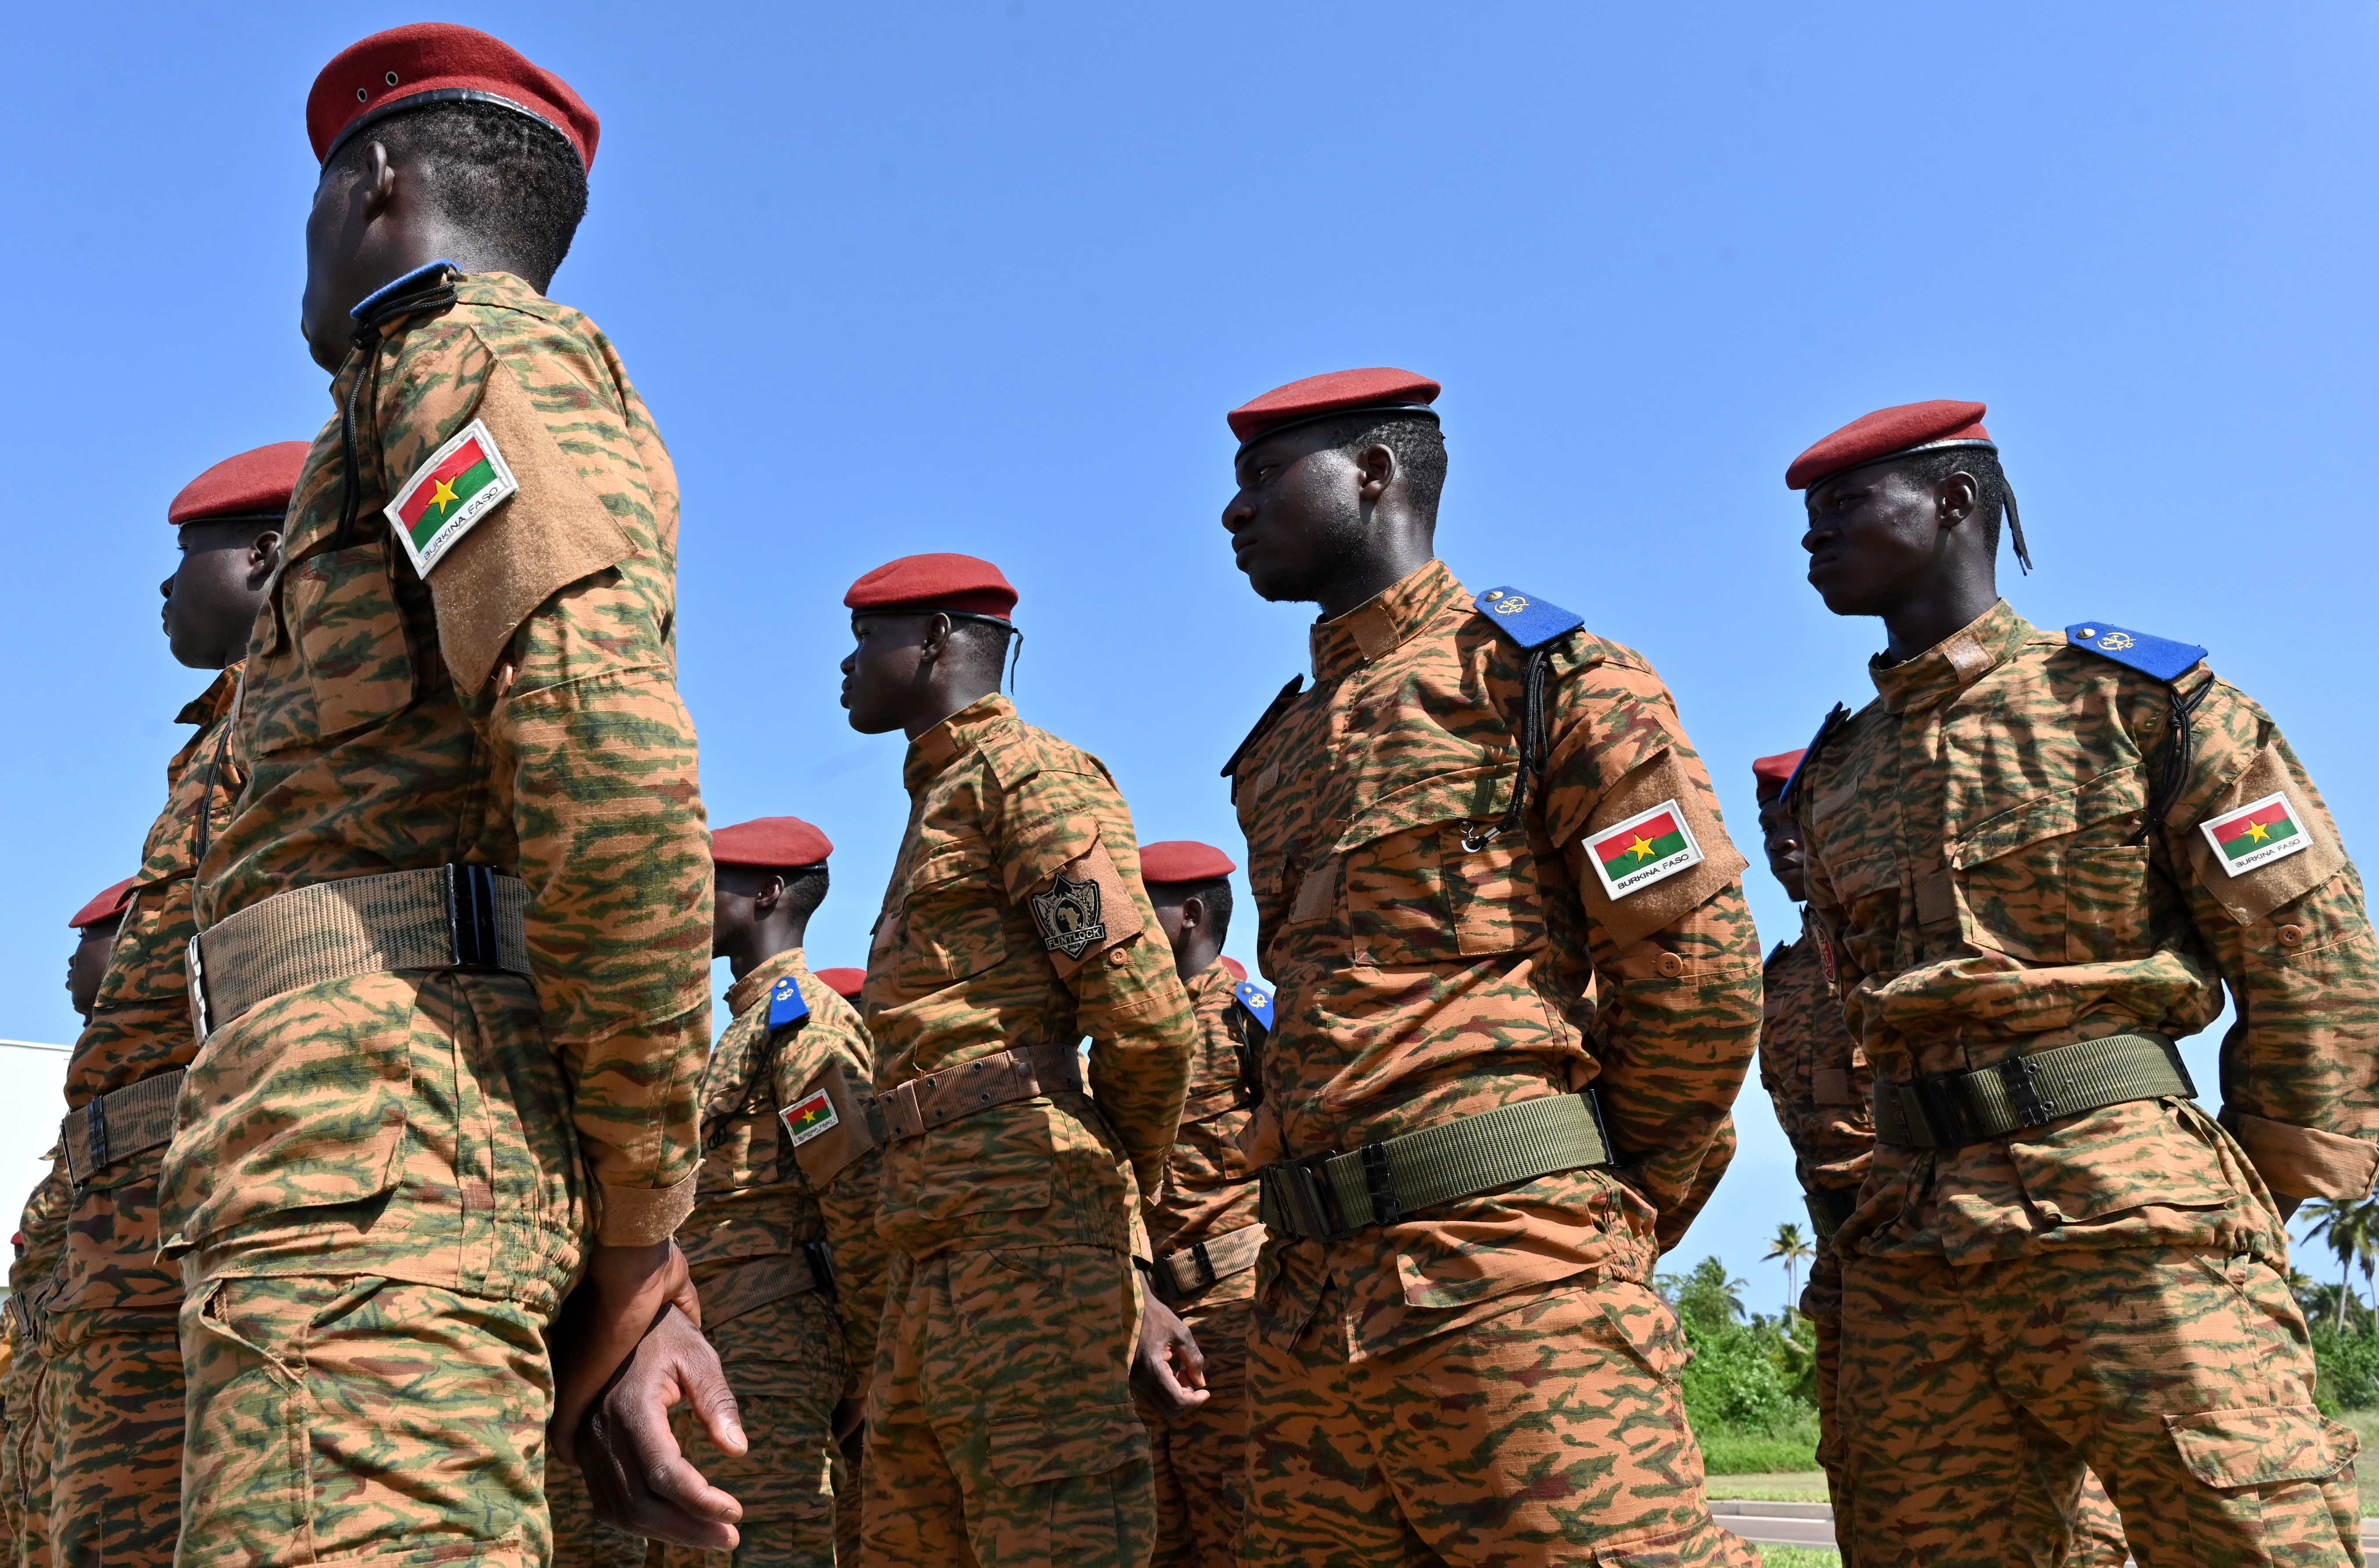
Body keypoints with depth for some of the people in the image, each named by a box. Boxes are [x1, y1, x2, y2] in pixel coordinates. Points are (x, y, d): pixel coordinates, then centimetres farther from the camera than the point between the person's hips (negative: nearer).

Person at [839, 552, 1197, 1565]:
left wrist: (1126, 1186, 2)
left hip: (1021, 1216, -10)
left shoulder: (1027, 774, -3)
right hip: (938, 1242, 10)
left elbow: (1144, 1015, -12)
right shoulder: (942, 802, 28)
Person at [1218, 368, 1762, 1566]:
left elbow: (1697, 970, -5)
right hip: (1306, 1298, 7)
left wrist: (1607, 1206, 4)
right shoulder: (1281, 747, 22)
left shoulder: (1548, 678, 0)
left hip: (1503, 1282, -7)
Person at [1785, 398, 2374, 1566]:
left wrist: (2259, 1201, 1)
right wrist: (1859, 1227, 16)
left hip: (2130, 1217, -5)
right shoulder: (1832, 777, 17)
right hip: (1910, 1257, 5)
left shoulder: (2138, 700, 2)